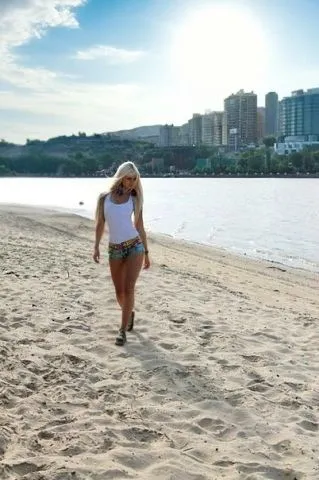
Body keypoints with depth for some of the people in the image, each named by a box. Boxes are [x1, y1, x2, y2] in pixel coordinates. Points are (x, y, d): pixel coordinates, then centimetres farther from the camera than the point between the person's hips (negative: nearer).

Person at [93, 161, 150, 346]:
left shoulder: (134, 199, 3)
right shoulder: (104, 197, 4)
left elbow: (140, 226, 7)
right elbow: (100, 224, 8)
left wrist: (146, 252, 9)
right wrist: (96, 247, -3)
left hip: (135, 246, -2)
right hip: (115, 249, 2)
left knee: (129, 289, -13)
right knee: (119, 292, 9)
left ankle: (123, 330, -4)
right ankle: (130, 313, 40)